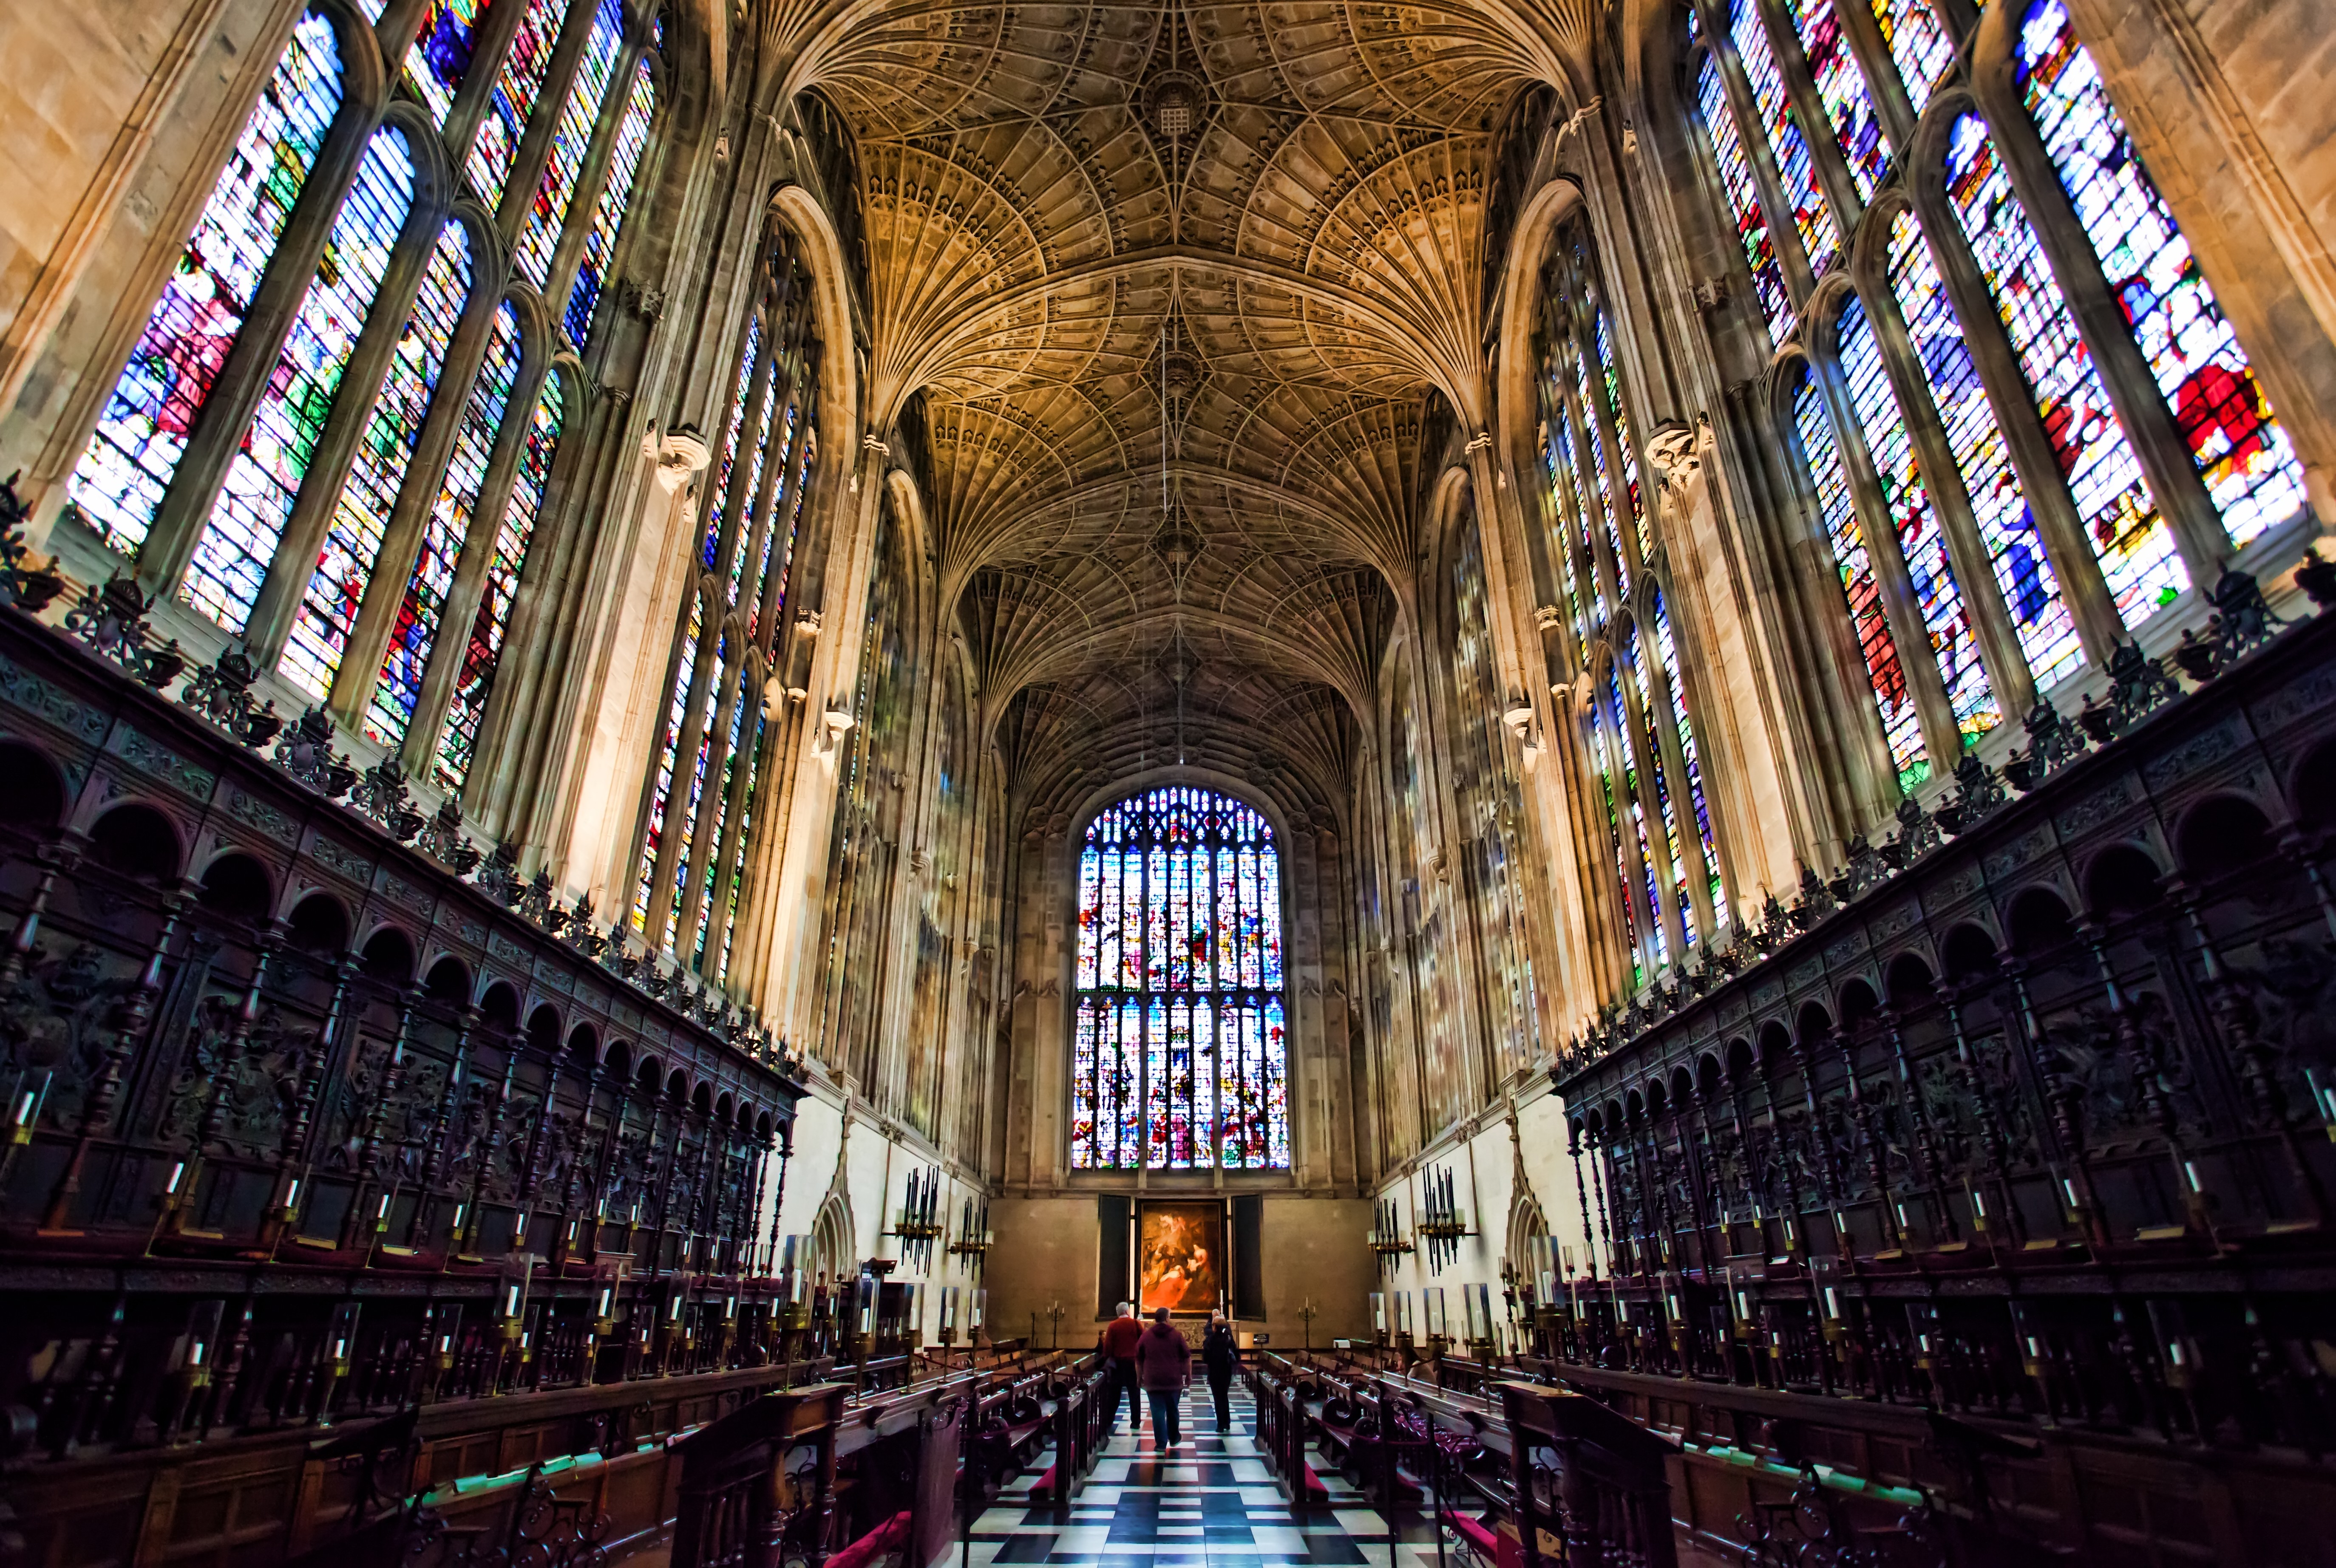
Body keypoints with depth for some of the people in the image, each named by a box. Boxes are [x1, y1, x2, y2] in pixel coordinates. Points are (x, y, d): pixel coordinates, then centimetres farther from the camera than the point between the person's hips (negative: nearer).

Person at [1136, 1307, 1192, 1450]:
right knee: (1173, 1410, 16)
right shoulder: (1176, 1336, 1)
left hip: (1153, 1381, 0)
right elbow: (1187, 1358, 2)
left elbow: (1138, 1360, 10)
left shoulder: (1146, 1336, 5)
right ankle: (1174, 1438, 30)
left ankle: (1161, 1444, 0)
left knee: (1158, 1412, 1)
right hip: (1174, 1380, 0)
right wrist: (1189, 1376, 10)